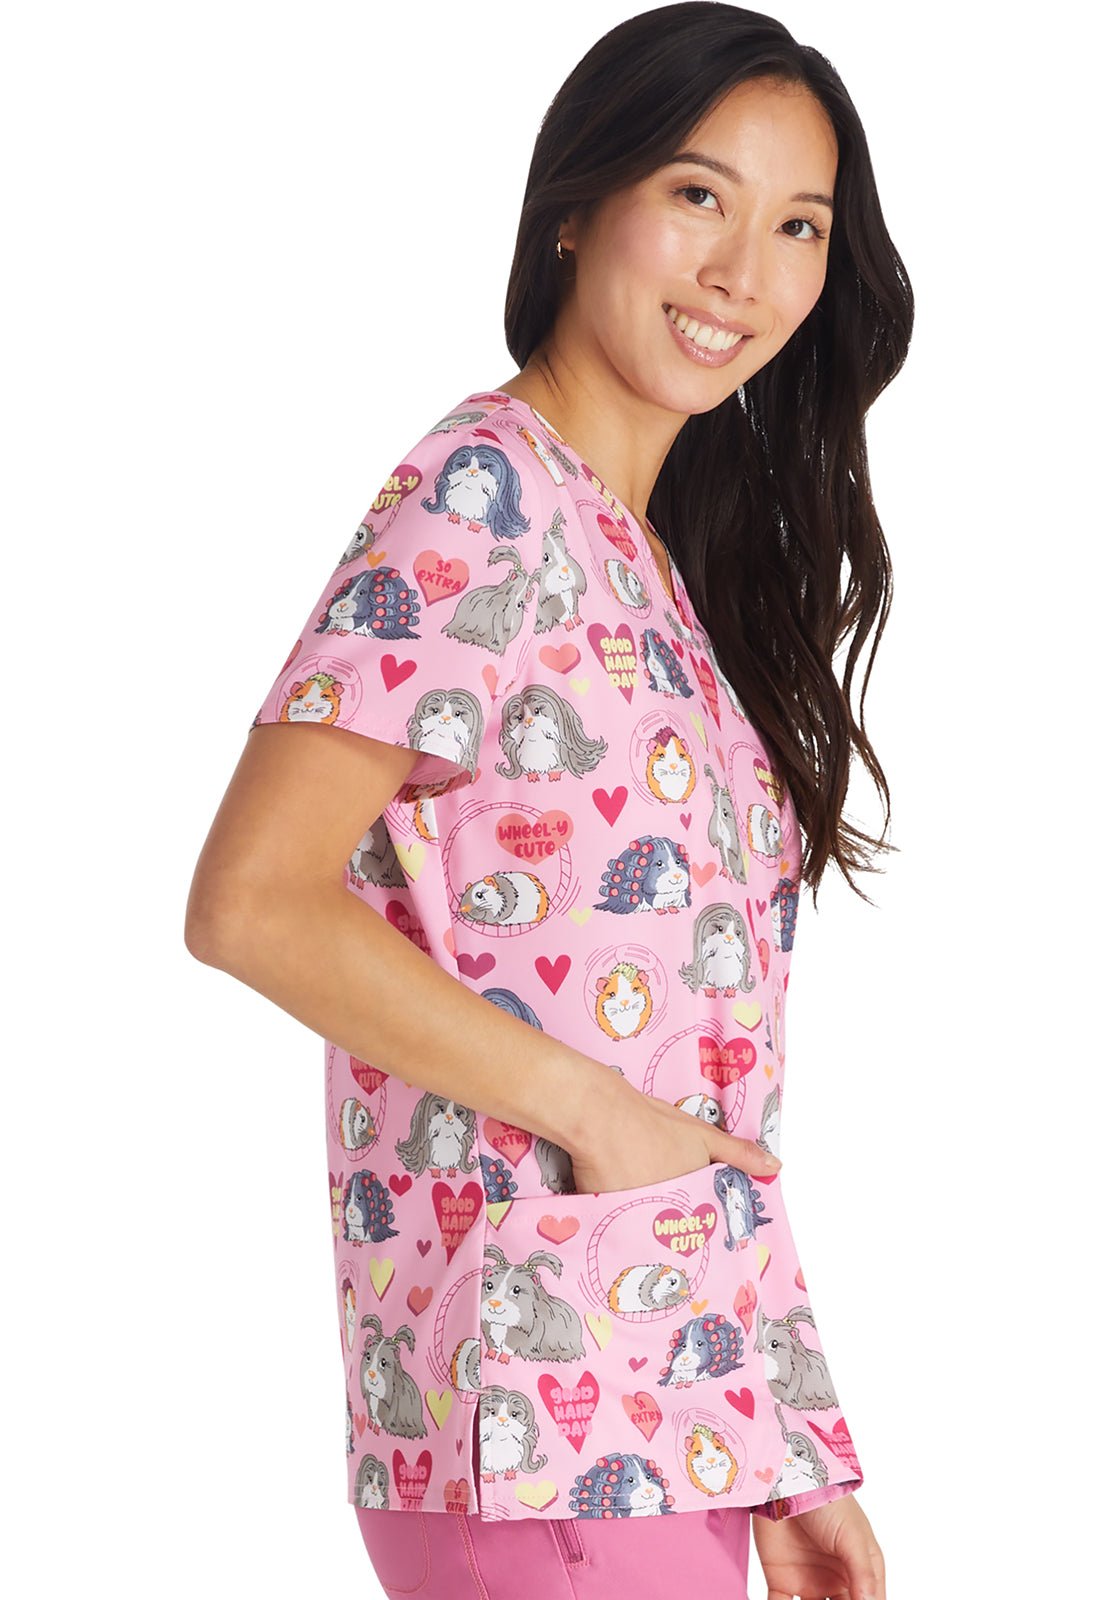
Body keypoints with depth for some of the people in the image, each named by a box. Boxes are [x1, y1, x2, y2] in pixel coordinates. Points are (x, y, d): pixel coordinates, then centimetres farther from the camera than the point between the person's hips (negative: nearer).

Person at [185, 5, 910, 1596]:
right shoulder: (486, 497, -10)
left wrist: (791, 1463, 11)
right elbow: (252, 899, -19)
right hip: (553, 1417, -8)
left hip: (683, 1410, 8)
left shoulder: (659, 559, 16)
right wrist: (588, 1110, -15)